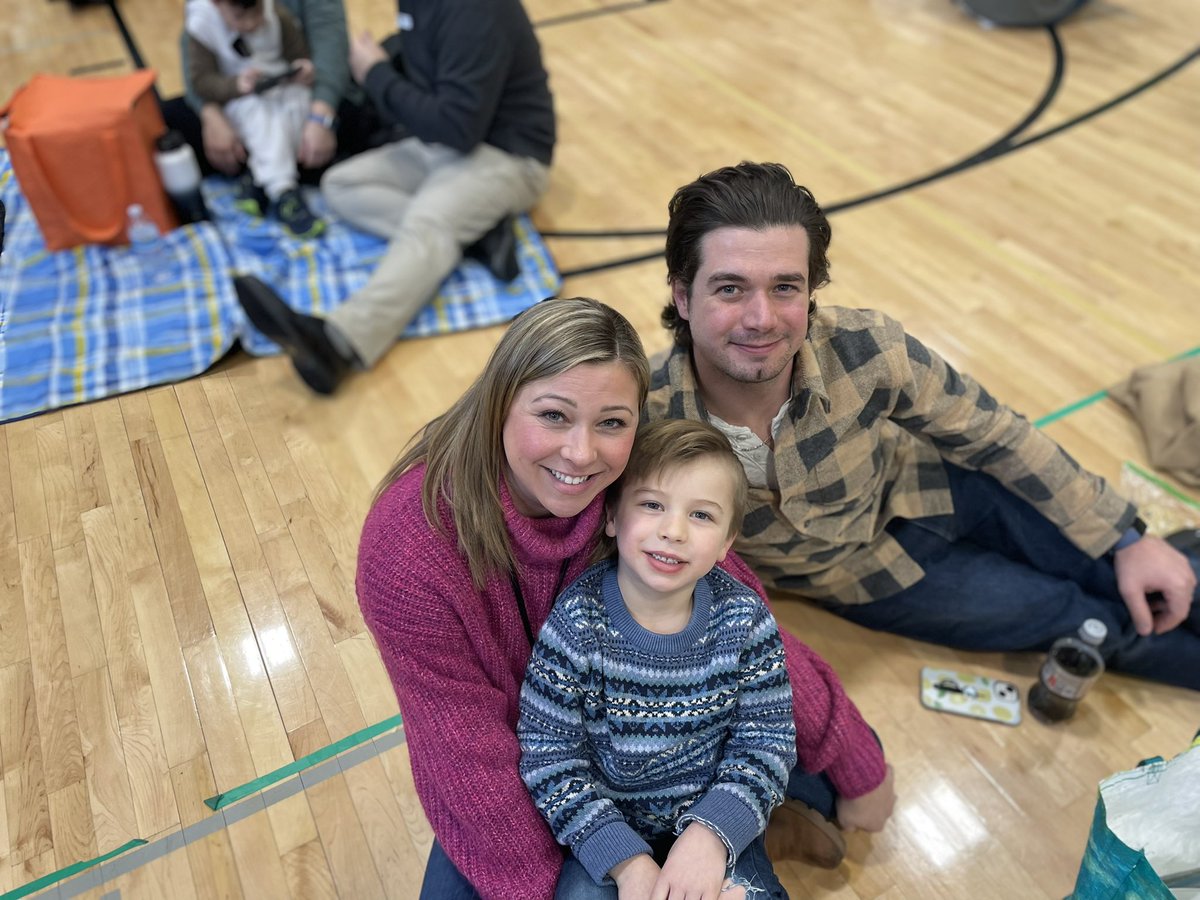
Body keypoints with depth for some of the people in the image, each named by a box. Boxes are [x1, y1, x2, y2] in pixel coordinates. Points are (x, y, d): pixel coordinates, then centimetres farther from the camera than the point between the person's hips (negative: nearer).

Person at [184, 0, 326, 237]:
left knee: (295, 102, -30)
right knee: (258, 109, -34)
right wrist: (237, 85, -35)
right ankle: (282, 192, -43)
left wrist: (305, 71, -23)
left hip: (285, 89, 2)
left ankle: (258, 178, -25)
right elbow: (201, 81, -15)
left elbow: (300, 57, 2)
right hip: (241, 101, -2)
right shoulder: (201, 25, -12)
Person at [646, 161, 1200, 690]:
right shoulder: (645, 420, -34)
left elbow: (994, 436, -11)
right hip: (861, 570, -1)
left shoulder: (865, 350, -29)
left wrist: (1126, 538, -4)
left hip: (923, 484, 1)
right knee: (1097, 621, 1)